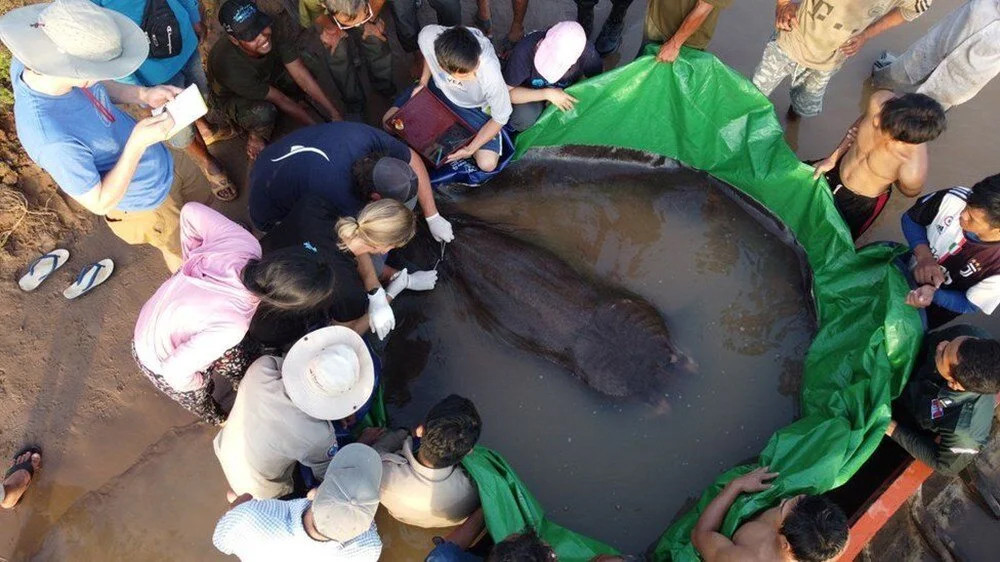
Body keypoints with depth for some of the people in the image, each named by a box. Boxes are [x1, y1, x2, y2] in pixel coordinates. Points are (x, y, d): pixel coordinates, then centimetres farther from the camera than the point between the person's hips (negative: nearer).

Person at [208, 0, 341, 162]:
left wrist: (335, 116, -32)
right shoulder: (228, 64, -40)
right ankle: (256, 136, -3)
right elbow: (280, 100, -34)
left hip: (268, 77, 5)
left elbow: (303, 77, -27)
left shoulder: (273, 35, -30)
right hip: (234, 96, -5)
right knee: (263, 113, -38)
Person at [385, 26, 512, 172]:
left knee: (487, 163, -16)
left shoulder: (491, 74, -42)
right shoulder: (428, 36, -35)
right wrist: (423, 81, -11)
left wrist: (470, 149, -23)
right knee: (390, 121, 1)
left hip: (472, 107, -3)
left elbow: (501, 118, -23)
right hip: (438, 87, 3)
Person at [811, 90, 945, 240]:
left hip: (862, 201, -3)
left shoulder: (913, 170, -41)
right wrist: (832, 158, -1)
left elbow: (910, 192, -14)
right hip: (836, 169, 4)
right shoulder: (879, 101, -33)